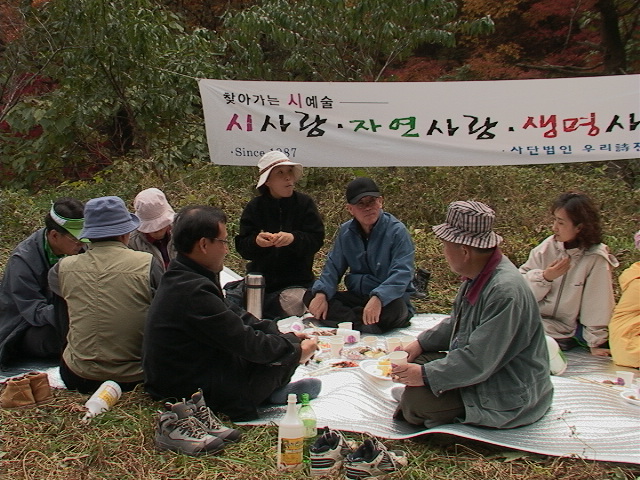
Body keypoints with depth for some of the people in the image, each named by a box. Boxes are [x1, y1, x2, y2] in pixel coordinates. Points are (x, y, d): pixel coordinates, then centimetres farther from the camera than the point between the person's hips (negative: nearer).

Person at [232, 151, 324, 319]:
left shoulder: (305, 203, 0)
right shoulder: (254, 208, 3)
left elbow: (317, 239, -8)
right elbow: (242, 247, -2)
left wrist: (293, 239, -29)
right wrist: (256, 241, -27)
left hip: (296, 281, -1)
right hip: (260, 278, 1)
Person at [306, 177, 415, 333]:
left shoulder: (397, 231, -13)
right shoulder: (346, 231, 5)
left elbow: (402, 273, -22)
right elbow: (333, 267, 5)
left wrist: (378, 299, -40)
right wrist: (321, 294, -16)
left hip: (387, 299, -5)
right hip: (356, 296, 5)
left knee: (394, 309, -40)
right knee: (310, 296, -13)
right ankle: (364, 325, -28)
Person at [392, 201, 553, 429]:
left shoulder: (505, 291, -31)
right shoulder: (479, 275, 1)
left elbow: (479, 361, -30)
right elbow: (456, 323, 17)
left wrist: (426, 375, -23)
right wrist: (421, 343, 7)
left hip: (509, 395, -10)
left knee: (417, 400, -22)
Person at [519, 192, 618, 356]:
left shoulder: (596, 259, -13)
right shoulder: (549, 246, -2)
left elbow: (597, 305, -7)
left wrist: (595, 342, -2)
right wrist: (545, 277, -18)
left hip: (562, 334, -4)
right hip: (533, 320, 5)